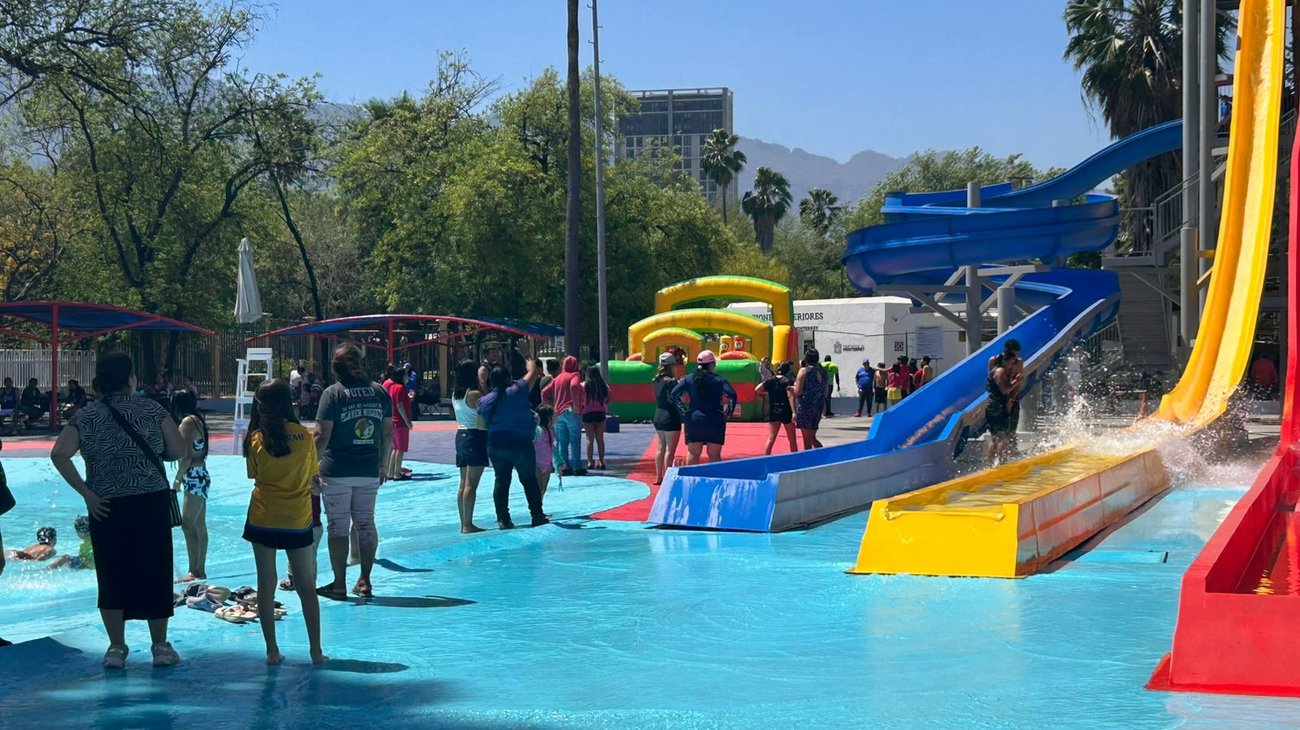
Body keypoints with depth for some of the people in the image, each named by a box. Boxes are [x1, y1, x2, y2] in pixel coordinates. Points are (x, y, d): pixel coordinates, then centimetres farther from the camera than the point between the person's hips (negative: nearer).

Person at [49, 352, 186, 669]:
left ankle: (116, 648, 16)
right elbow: (179, 451, -5)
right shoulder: (151, 410, -4)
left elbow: (59, 455, -12)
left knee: (111, 576, 11)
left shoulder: (86, 417, -1)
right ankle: (160, 646, 16)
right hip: (151, 504, -1)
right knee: (155, 572, 9)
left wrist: (86, 493, -8)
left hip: (108, 508, 1)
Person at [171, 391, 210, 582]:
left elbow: (187, 456, -20)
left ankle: (195, 571, -16)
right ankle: (200, 571, 16)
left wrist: (177, 481, -14)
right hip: (198, 476, 10)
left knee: (187, 524, -13)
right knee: (199, 527, 12)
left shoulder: (188, 422, -13)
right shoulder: (197, 420, 16)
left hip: (195, 478, -10)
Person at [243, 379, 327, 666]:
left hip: (263, 520, -1)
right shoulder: (305, 436, -4)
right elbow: (313, 478, 2)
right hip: (298, 521, 1)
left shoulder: (256, 439, -7)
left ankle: (272, 651, 9)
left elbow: (254, 476, 0)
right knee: (307, 587, 9)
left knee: (266, 585, 8)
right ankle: (316, 651, 9)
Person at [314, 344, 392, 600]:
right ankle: (365, 582, 15)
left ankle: (339, 584, 7)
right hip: (369, 471, 4)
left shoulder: (333, 393, -8)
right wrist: (381, 463, 19)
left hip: (337, 471, -4)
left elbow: (322, 435, -12)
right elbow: (388, 433, 8)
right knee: (366, 524, 11)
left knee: (338, 526, 4)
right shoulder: (380, 392, 4)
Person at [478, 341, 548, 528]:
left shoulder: (484, 401, 2)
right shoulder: (517, 391, -9)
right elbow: (533, 371, 2)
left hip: (495, 445, 3)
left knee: (501, 481, 10)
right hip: (521, 443, -3)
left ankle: (503, 519, 7)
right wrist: (525, 355, 17)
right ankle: (537, 516, 9)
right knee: (529, 480, 7)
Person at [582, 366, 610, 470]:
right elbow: (607, 401, 5)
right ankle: (601, 461, 7)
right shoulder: (603, 386, 2)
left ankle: (590, 462, -3)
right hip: (600, 414, 2)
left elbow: (580, 400, -11)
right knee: (600, 439, 8)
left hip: (588, 414, -2)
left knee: (590, 439, 2)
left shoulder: (583, 386, -6)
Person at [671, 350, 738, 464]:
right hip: (715, 421, -2)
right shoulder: (719, 380, -2)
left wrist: (683, 410, 0)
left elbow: (674, 393, -5)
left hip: (694, 420, 2)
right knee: (714, 455, 4)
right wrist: (728, 413, -5)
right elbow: (732, 395, -15)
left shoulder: (689, 379, 4)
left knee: (692, 454, 6)